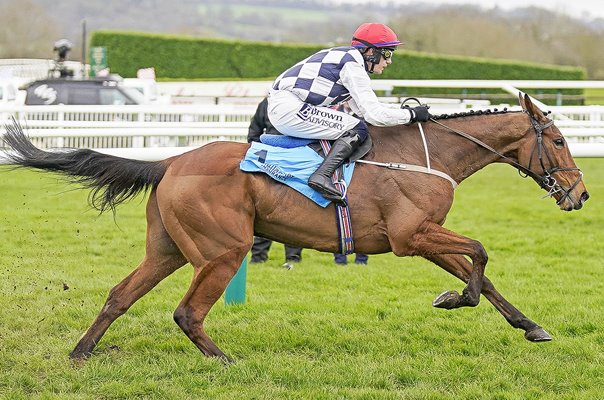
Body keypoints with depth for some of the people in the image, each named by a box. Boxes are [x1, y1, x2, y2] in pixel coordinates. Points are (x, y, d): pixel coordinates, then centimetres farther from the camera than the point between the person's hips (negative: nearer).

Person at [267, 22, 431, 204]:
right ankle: (322, 175, -25)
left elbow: (363, 107, 26)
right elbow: (374, 114, -16)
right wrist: (411, 114, -4)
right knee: (357, 128, -11)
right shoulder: (352, 65, -11)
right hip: (289, 109, -10)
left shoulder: (344, 57, 19)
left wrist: (402, 109, 18)